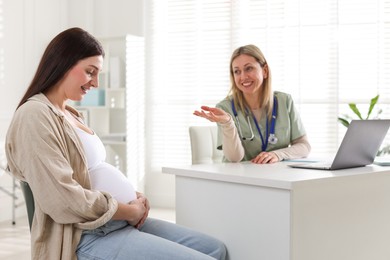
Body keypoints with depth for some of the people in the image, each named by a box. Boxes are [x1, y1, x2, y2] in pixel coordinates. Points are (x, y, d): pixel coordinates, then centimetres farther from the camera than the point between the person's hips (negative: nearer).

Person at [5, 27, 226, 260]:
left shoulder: (70, 114, 18)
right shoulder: (35, 115, -13)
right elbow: (64, 200, -22)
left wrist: (133, 197, 1)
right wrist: (131, 210, -12)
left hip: (121, 221, 10)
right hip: (90, 235, -10)